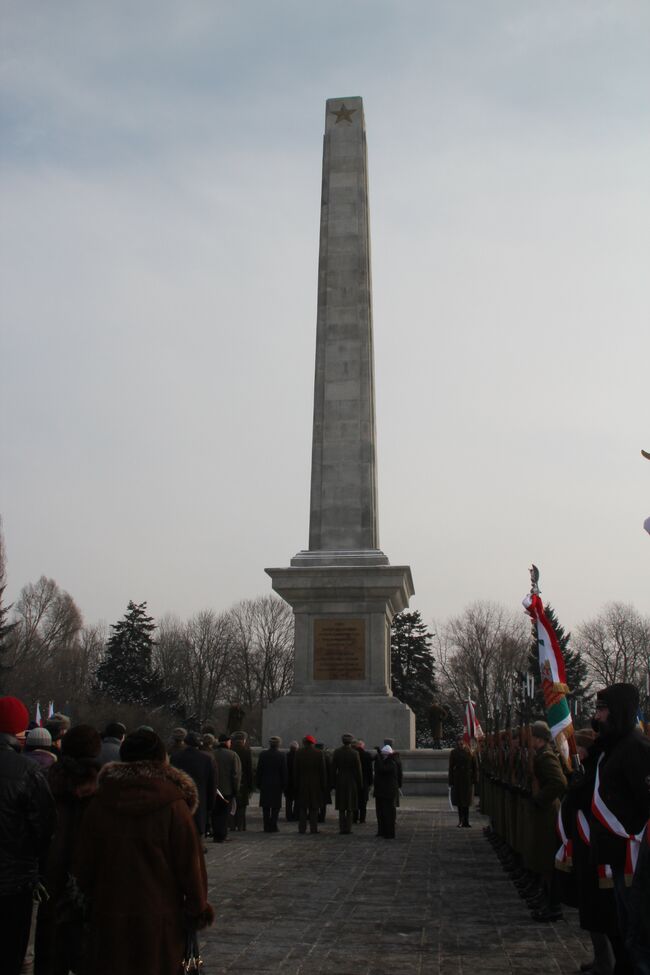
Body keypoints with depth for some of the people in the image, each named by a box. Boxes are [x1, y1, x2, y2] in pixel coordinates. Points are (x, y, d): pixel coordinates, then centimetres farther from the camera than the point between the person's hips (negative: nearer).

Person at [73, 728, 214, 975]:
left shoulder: (100, 802, -4)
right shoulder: (174, 806, -14)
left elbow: (83, 862, 4)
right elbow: (190, 862, -9)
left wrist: (90, 898, 19)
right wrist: (198, 908, 2)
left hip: (110, 916, 2)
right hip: (160, 917, -2)